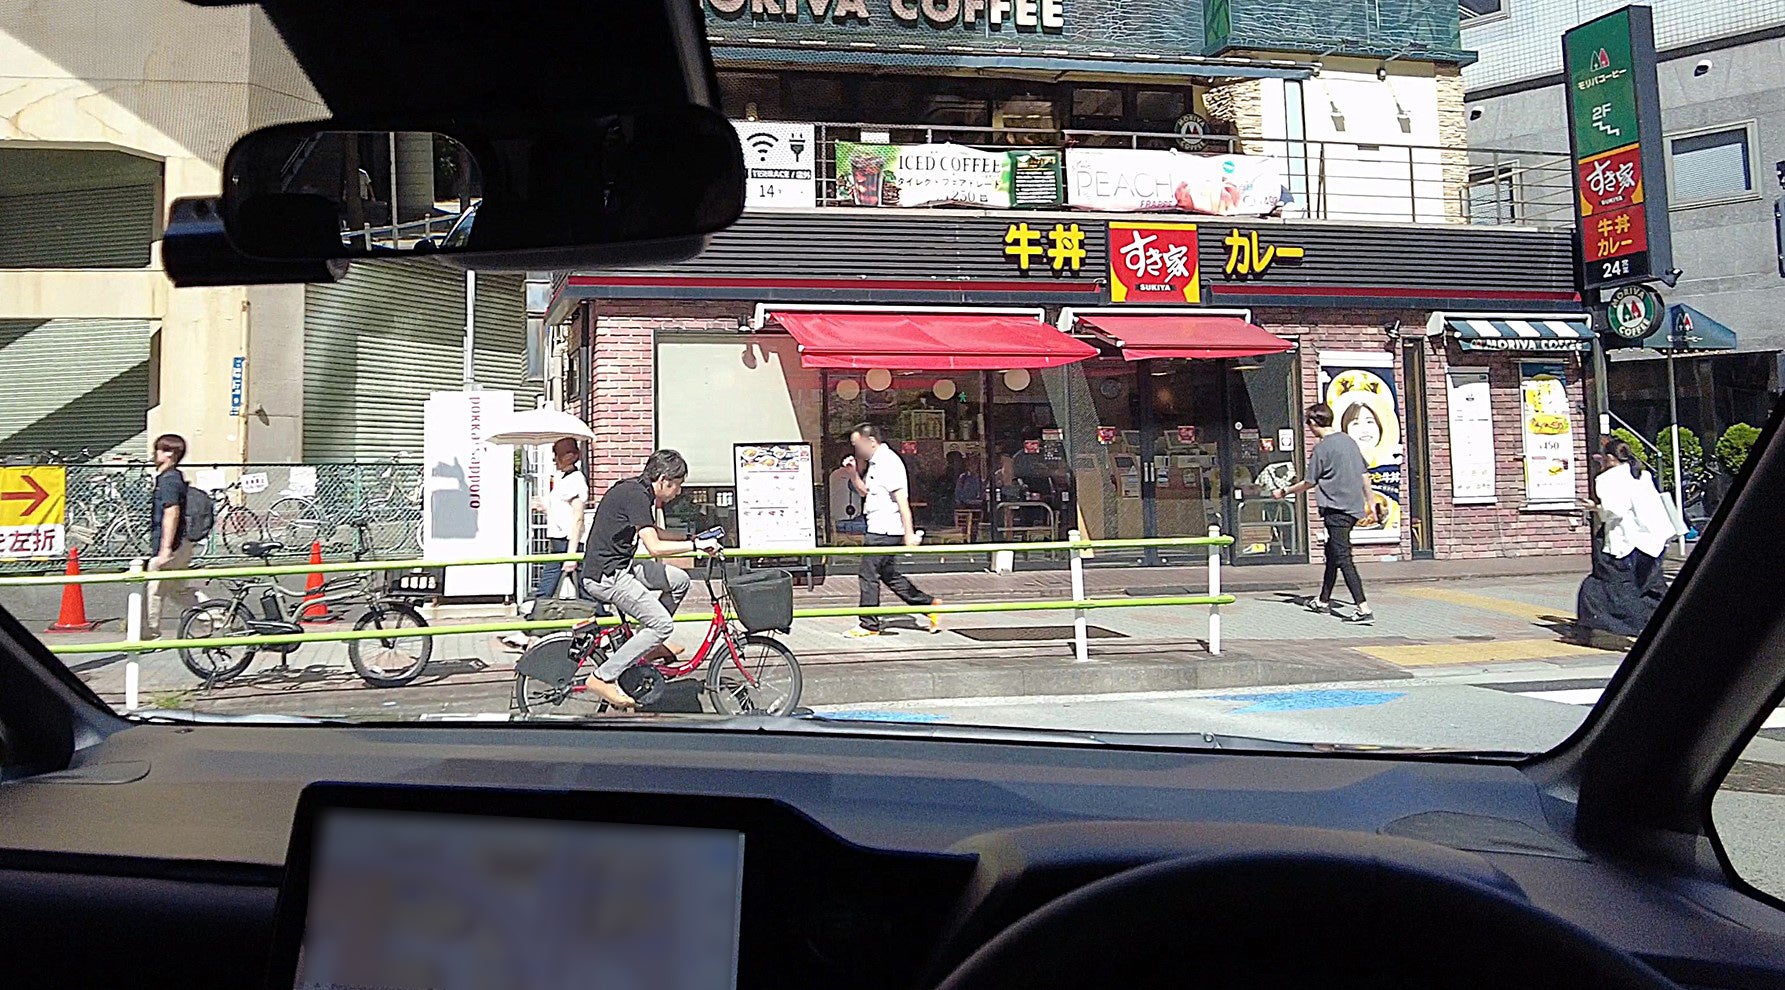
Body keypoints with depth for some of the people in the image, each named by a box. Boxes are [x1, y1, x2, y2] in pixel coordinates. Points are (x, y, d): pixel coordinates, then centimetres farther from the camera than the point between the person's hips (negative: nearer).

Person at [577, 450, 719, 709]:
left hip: (619, 566, 10)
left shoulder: (636, 489, 11)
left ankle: (647, 641, 20)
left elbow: (654, 532, 27)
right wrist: (696, 545, -18)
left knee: (679, 580, 12)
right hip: (605, 576, -10)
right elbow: (654, 547, -26)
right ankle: (603, 678, -9)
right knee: (663, 624, -13)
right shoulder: (635, 495, -19)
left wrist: (690, 538, 17)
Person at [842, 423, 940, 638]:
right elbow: (864, 491, 28)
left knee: (869, 574, -4)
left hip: (884, 530, -10)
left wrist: (909, 533, -21)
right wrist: (853, 472, 11)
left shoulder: (888, 462, -14)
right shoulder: (874, 463, 16)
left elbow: (902, 500, -18)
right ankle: (929, 605, 18)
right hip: (880, 529, 10)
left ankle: (869, 625, 4)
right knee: (889, 574, 13)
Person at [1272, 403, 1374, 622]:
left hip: (1336, 508, -9)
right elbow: (1364, 474, 14)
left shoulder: (1322, 447, -12)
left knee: (1343, 558, -10)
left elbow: (1310, 482, -5)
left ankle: (1363, 609, -17)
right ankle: (1324, 601, 32)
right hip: (1354, 506, 9)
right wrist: (1370, 502, 21)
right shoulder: (1348, 440, 11)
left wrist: (1284, 492, 9)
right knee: (1332, 553, 20)